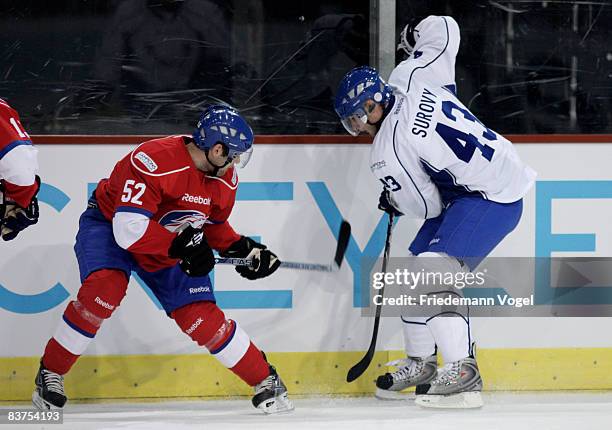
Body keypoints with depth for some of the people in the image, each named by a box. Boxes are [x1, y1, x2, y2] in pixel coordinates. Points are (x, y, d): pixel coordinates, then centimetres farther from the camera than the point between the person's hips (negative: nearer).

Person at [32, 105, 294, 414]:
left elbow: (213, 224, 9)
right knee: (104, 288, -30)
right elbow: (129, 229, -38)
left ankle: (266, 381, 9)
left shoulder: (225, 178, -11)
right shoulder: (153, 162, -35)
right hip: (108, 224, -5)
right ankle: (51, 373, -14)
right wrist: (183, 245, -37)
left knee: (201, 316, -5)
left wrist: (242, 248, -6)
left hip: (172, 246, 5)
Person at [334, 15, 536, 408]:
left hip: (493, 197, -11)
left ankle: (463, 371, -26)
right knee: (418, 266, 13)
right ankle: (421, 362, 23)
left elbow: (428, 206, -11)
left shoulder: (388, 150, -20)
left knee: (435, 269, -21)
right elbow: (442, 27, 8)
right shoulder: (410, 76, -2)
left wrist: (392, 202, 10)